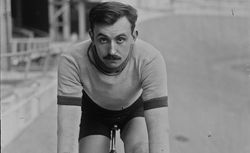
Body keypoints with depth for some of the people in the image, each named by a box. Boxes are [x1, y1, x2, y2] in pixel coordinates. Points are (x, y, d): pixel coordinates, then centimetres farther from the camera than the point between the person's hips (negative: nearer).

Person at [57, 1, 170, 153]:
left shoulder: (151, 60, -38)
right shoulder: (72, 61, -36)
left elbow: (159, 126, -42)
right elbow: (66, 128, -38)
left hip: (135, 107, -1)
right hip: (95, 110, 1)